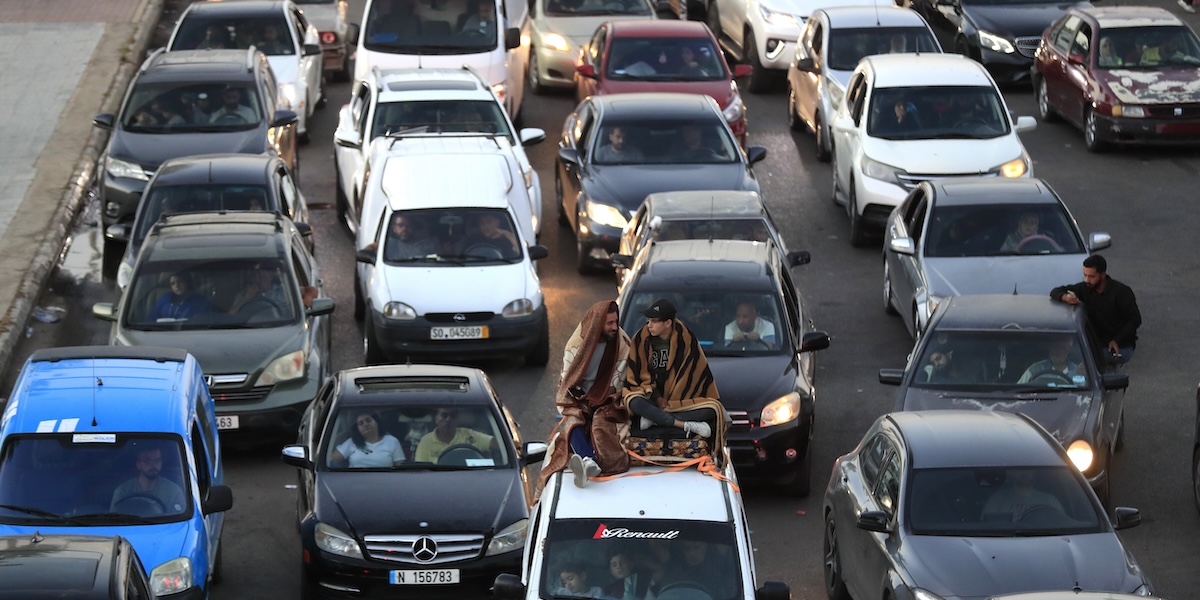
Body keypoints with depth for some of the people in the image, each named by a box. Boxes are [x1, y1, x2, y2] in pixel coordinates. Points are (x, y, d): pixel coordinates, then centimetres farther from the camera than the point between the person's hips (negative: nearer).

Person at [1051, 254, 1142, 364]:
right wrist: (1065, 297, -25)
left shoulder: (1121, 292, -13)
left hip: (1121, 345, -3)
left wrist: (1117, 341, -21)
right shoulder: (1085, 288, -2)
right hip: (1097, 341, 3)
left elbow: (1135, 319, -10)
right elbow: (1055, 292, 1)